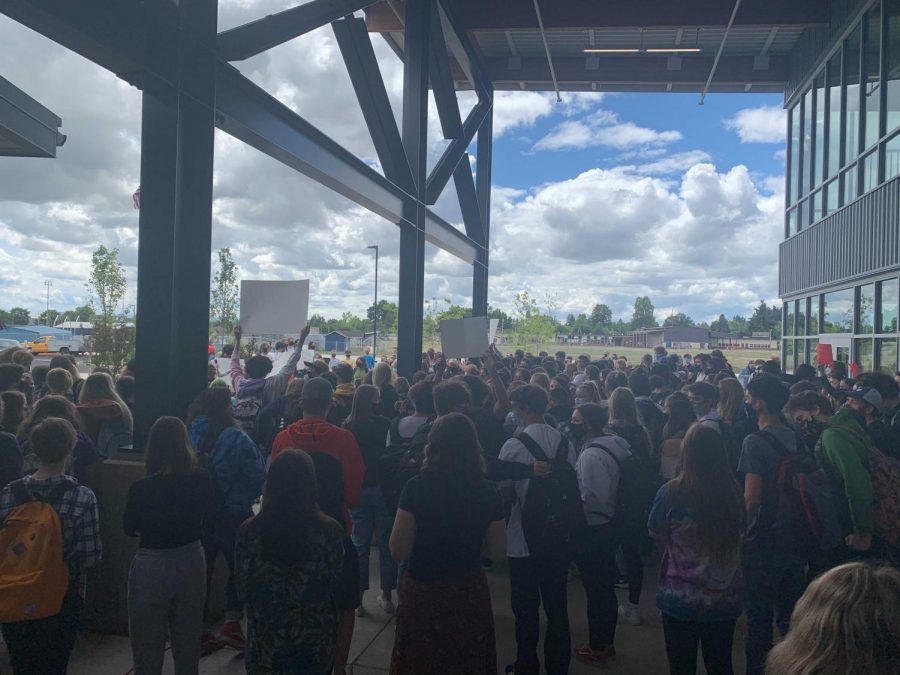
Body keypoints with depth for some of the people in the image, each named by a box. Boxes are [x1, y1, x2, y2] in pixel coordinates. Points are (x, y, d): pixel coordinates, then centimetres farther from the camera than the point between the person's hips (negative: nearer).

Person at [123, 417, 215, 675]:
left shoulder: (141, 488, -21)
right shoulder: (202, 479, -13)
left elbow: (129, 528, -2)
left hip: (152, 566, -3)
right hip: (191, 561, 3)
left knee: (148, 645, 15)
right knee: (188, 640, 22)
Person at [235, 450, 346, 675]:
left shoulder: (249, 531, -14)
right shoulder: (330, 530, -16)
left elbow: (243, 591, -4)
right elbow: (336, 588, -5)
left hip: (266, 643, 0)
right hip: (315, 644, 0)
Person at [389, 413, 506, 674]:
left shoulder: (417, 487, -17)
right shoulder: (487, 493, -9)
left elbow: (398, 551, -16)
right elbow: (498, 553, -2)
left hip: (422, 593, -2)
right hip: (469, 593, 2)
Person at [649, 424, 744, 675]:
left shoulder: (671, 492, -18)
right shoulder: (734, 492, -8)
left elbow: (656, 534, -2)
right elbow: (738, 534, 10)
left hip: (681, 599, -3)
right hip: (725, 600, 3)